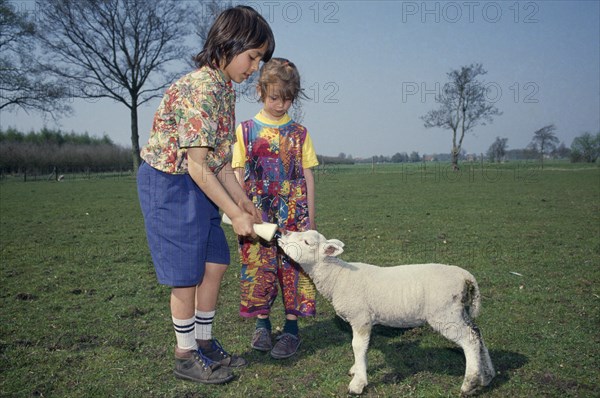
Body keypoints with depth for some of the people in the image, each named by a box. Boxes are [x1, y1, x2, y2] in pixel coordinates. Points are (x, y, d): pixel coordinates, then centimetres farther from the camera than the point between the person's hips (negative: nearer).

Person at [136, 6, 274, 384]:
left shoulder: (225, 90, 5)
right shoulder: (200, 88, -24)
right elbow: (197, 165, -25)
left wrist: (242, 200, 5)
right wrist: (235, 214, -21)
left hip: (198, 184, 9)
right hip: (169, 183, -9)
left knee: (215, 264, 11)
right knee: (187, 273, 0)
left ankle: (204, 342, 27)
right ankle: (186, 356, 17)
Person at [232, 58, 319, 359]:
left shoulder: (299, 133, 5)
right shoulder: (246, 130, 3)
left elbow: (308, 177, 6)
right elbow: (239, 175, 3)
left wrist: (310, 218, 4)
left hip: (293, 214, 0)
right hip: (258, 215, 0)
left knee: (294, 267, 1)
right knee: (259, 267, 5)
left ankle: (291, 329, 12)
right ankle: (262, 324, 21)